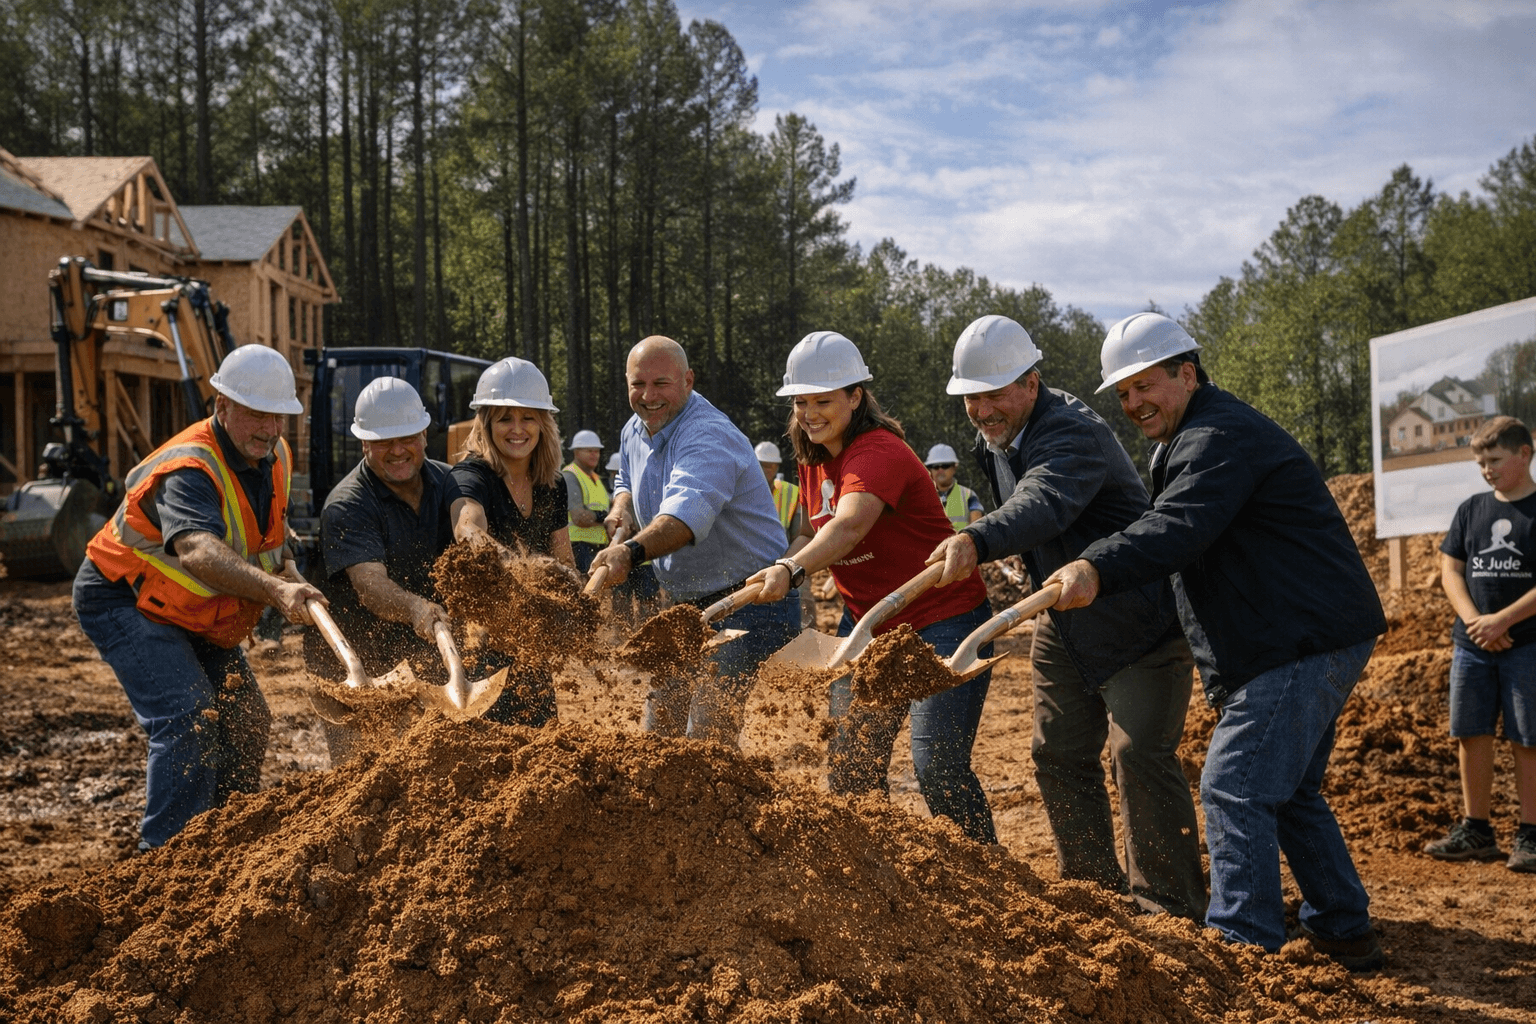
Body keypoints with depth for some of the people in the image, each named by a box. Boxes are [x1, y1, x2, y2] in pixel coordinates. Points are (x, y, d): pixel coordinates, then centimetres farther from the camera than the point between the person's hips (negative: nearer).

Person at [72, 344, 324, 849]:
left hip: (195, 616, 9)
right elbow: (199, 552, -53)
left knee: (246, 722, 10)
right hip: (122, 601, -9)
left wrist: (290, 572, -4)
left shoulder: (276, 456, -4)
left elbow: (267, 534, 17)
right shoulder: (189, 471, -32)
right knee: (189, 717, -25)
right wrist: (275, 590, -68)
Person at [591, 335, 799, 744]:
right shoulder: (635, 430, 6)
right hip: (689, 605, 9)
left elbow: (687, 514, -42)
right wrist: (623, 505, 4)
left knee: (707, 738, -17)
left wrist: (631, 551, -59)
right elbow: (627, 481, 28)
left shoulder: (708, 437, -24)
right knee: (659, 726, 14)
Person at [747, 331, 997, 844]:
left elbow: (849, 526, -40)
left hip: (943, 622, -8)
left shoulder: (879, 453, -21)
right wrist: (781, 567, -7)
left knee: (937, 769, -14)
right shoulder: (813, 460, 6)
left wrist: (793, 570, -56)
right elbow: (815, 534, 15)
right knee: (849, 763, 8)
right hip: (869, 622, 8)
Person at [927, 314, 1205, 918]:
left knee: (1139, 754, -13)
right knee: (1058, 754, 11)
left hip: (1137, 615, -9)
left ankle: (1168, 904, 0)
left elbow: (1044, 504, -49)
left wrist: (977, 541, -65)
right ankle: (1093, 887, 25)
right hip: (1064, 623, 9)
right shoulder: (991, 441, 2)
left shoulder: (1074, 434, -27)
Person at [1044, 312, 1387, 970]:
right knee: (1289, 792, 19)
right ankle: (1345, 931, 28)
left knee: (1235, 787, -14)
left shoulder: (1220, 436, -14)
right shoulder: (1192, 440, 22)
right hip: (1315, 640, 11)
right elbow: (1181, 528, 24)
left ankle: (1243, 944, -13)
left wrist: (1098, 568, -46)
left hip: (1304, 641, -11)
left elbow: (1179, 528, -32)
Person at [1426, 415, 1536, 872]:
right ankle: (1475, 831, 15)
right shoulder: (1471, 509, 10)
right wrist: (1474, 621, -7)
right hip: (1471, 645, 5)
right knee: (1471, 736, 6)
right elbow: (1450, 568, 8)